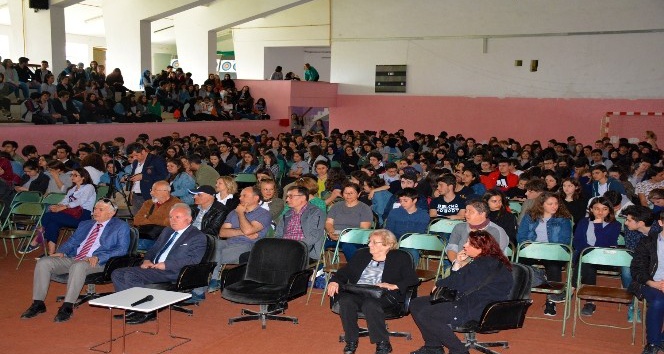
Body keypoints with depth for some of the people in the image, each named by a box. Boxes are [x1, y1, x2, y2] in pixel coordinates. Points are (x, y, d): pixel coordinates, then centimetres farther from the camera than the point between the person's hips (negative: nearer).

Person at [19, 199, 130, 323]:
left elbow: (122, 249, -7)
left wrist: (98, 257, -19)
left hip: (96, 262, -6)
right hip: (72, 258, 7)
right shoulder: (85, 224, 26)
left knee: (78, 266, -39)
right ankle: (38, 304, -8)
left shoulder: (121, 227, 5)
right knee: (43, 263, -14)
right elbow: (72, 241, 25)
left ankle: (67, 307, -33)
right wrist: (61, 252, 1)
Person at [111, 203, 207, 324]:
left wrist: (166, 265, -19)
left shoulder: (198, 237, -3)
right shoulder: (167, 231, 24)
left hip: (170, 273, -9)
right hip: (152, 268, 9)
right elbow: (153, 249, 28)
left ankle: (147, 311, -13)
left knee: (130, 275, -24)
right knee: (117, 274, -7)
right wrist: (147, 260, 4)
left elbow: (193, 259, -16)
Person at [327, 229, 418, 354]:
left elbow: (412, 280, 1)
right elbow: (344, 272, 19)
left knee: (370, 304, -37)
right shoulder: (362, 254, 25)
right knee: (345, 301, -30)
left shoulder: (400, 258, 12)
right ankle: (351, 340, -13)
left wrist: (394, 286, -16)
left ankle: (383, 343, -20)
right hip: (356, 292, 4)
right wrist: (334, 281, -2)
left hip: (381, 294, -4)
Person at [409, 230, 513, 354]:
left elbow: (462, 285, -19)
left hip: (477, 310, -11)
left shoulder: (486, 264, -16)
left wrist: (439, 284, -3)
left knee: (425, 315, -23)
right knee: (416, 304, 7)